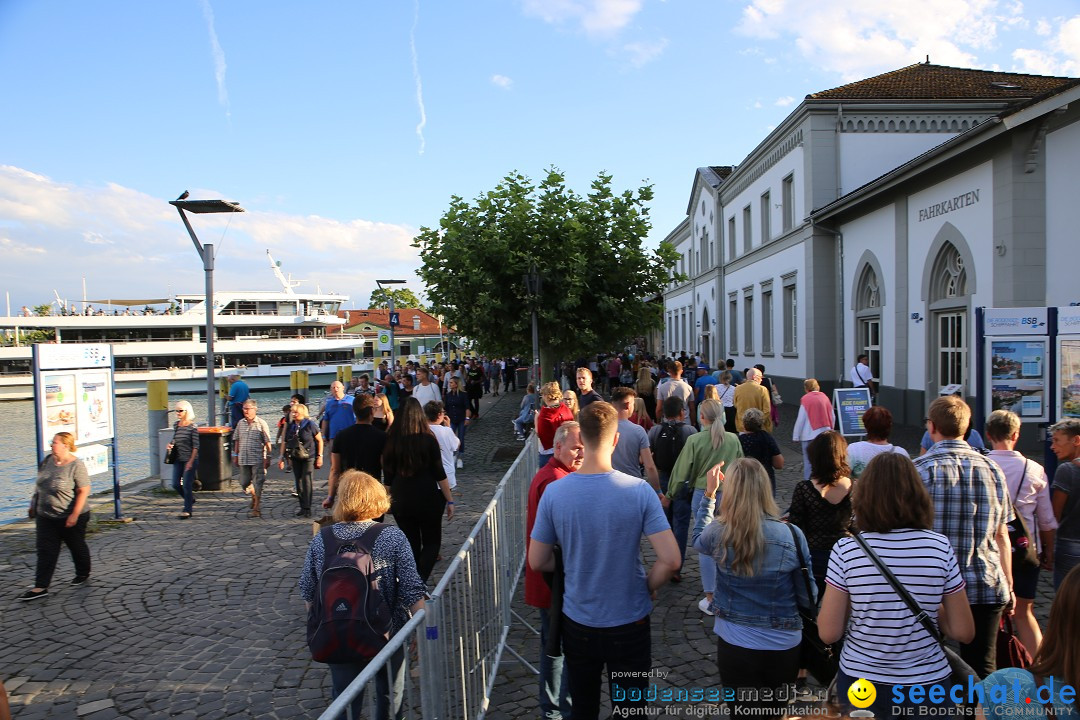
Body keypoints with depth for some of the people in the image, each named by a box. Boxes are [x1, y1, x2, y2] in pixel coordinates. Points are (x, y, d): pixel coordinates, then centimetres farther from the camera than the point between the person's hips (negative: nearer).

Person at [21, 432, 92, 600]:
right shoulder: (47, 460, 2)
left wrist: (75, 515, -22)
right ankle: (41, 587, 5)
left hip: (71, 517, -6)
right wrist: (34, 504, 17)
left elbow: (84, 491, -19)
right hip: (45, 516, 6)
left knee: (77, 546, 13)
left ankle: (83, 573, 34)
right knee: (46, 551, 3)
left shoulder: (76, 465, -19)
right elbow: (39, 485, 15)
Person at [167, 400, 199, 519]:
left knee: (186, 485, -4)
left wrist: (191, 461, -17)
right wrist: (170, 445, 0)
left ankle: (187, 510, 7)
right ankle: (191, 500, 32)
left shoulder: (192, 427, -12)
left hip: (190, 460, -7)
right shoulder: (176, 425, 7)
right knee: (176, 484, 8)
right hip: (178, 459, 7)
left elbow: (196, 446, -13)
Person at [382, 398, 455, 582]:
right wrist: (450, 500, 1)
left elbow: (388, 475, 5)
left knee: (411, 544, 16)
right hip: (427, 499, -3)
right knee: (431, 542, 10)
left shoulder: (390, 441, -2)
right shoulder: (428, 439, -10)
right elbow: (440, 474, -7)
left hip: (401, 501, 3)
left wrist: (391, 499, 18)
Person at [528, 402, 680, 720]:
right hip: (629, 622, -1)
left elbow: (537, 562, -6)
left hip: (577, 623, 1)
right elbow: (670, 560, -21)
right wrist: (648, 587, -2)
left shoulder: (554, 492, -15)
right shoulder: (639, 491, -19)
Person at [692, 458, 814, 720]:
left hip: (735, 647, -1)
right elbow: (808, 598, -6)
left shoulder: (718, 534, -15)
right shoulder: (792, 535, -16)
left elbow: (698, 539, 11)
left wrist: (708, 493, 9)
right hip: (784, 648, 1)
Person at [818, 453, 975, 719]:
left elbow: (828, 633, -12)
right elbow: (964, 632, -6)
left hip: (860, 682, 0)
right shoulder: (940, 546, -11)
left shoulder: (846, 550, -16)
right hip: (927, 683, 1)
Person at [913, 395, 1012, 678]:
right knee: (982, 670, 11)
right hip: (987, 588, 3)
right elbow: (1001, 537, 8)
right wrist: (1008, 586, 17)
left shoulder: (919, 469, -9)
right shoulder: (992, 469, 4)